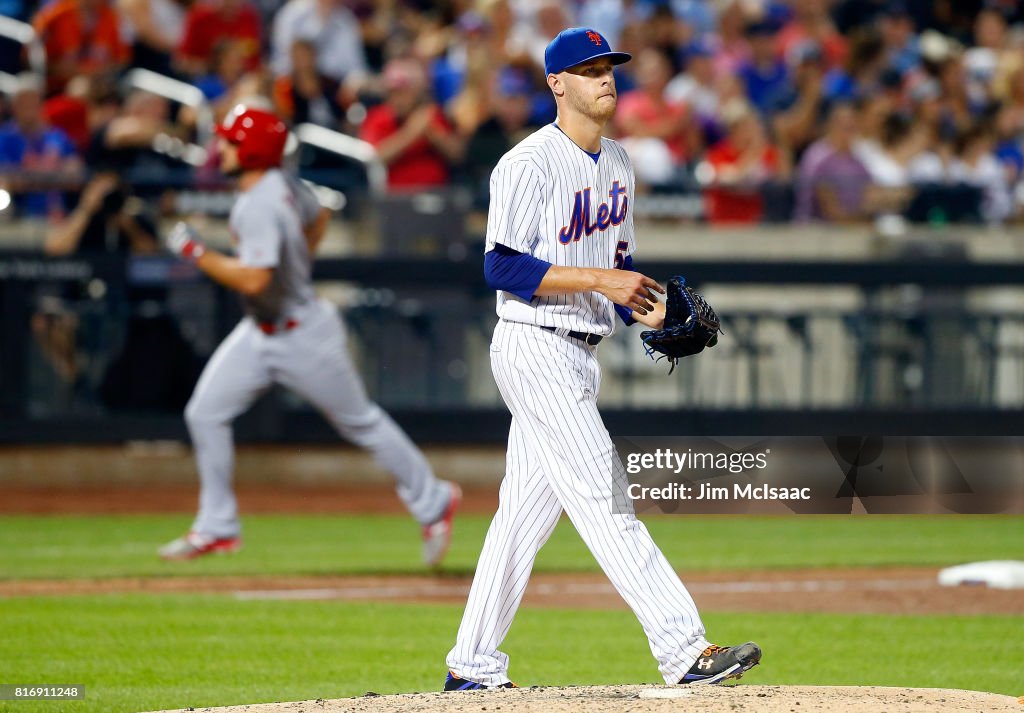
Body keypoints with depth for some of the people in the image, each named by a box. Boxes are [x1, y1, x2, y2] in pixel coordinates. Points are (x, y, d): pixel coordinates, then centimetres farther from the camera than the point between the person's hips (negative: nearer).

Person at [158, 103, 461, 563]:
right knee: (205, 413, 2)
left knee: (360, 422, 7)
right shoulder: (282, 184, -1)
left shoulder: (261, 207, -29)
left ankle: (432, 502, 24)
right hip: (261, 331, 9)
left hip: (303, 334, -9)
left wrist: (196, 253, -29)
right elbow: (318, 217, 18)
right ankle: (217, 528, 9)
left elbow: (253, 279, -38)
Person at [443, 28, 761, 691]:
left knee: (528, 511, 12)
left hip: (583, 356, 9)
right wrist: (601, 280, -24)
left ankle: (472, 664, 19)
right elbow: (504, 268, -19)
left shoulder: (618, 164, 14)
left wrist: (643, 302, 2)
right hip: (535, 348, -9)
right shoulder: (530, 164, -13)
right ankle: (684, 649, -20)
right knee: (604, 499, -13)